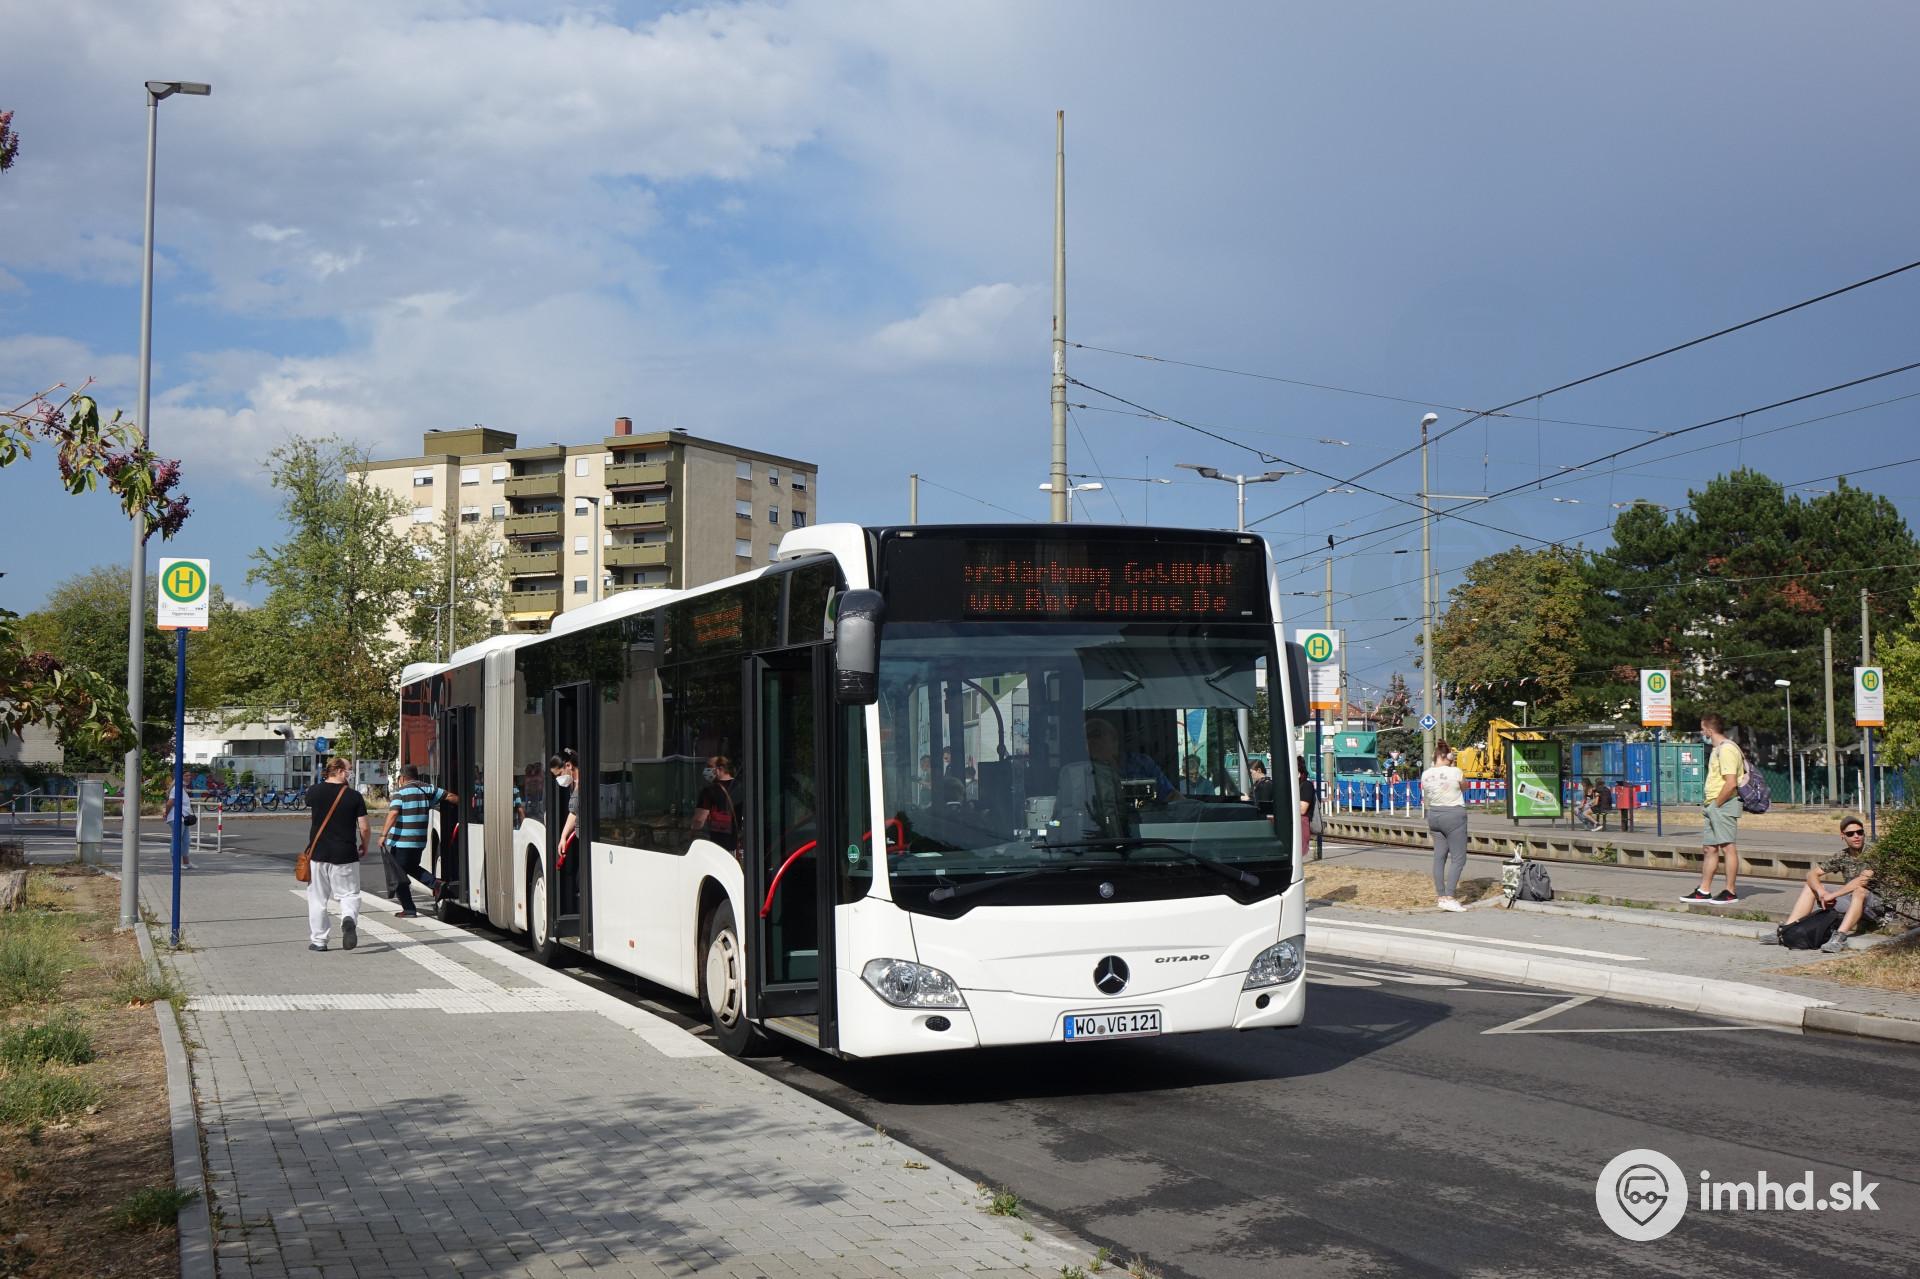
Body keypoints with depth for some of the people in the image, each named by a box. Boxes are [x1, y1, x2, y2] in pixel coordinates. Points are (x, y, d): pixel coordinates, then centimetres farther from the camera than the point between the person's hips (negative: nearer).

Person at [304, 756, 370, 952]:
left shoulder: (314, 791, -4)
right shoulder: (354, 796, -8)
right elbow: (364, 827, -5)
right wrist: (364, 845, 13)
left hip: (318, 853, 2)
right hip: (345, 854, -1)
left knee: (317, 898, 11)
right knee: (349, 893, 9)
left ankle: (318, 940, 13)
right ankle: (349, 918, -21)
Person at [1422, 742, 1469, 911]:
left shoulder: (1426, 775, 0)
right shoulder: (1455, 773, -16)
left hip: (1434, 815, 6)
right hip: (1453, 815, -6)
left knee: (1439, 856, 12)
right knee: (1458, 858, -3)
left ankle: (1442, 896, 14)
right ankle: (1449, 898, -12)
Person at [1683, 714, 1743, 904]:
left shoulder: (1726, 750, -15)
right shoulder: (1716, 749, 17)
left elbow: (1731, 783, -23)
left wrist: (1716, 804, -15)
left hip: (1724, 805, -11)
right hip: (1713, 806, 11)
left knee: (1728, 847, -5)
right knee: (1709, 848, 11)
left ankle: (1730, 892, 0)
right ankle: (1704, 891, 16)